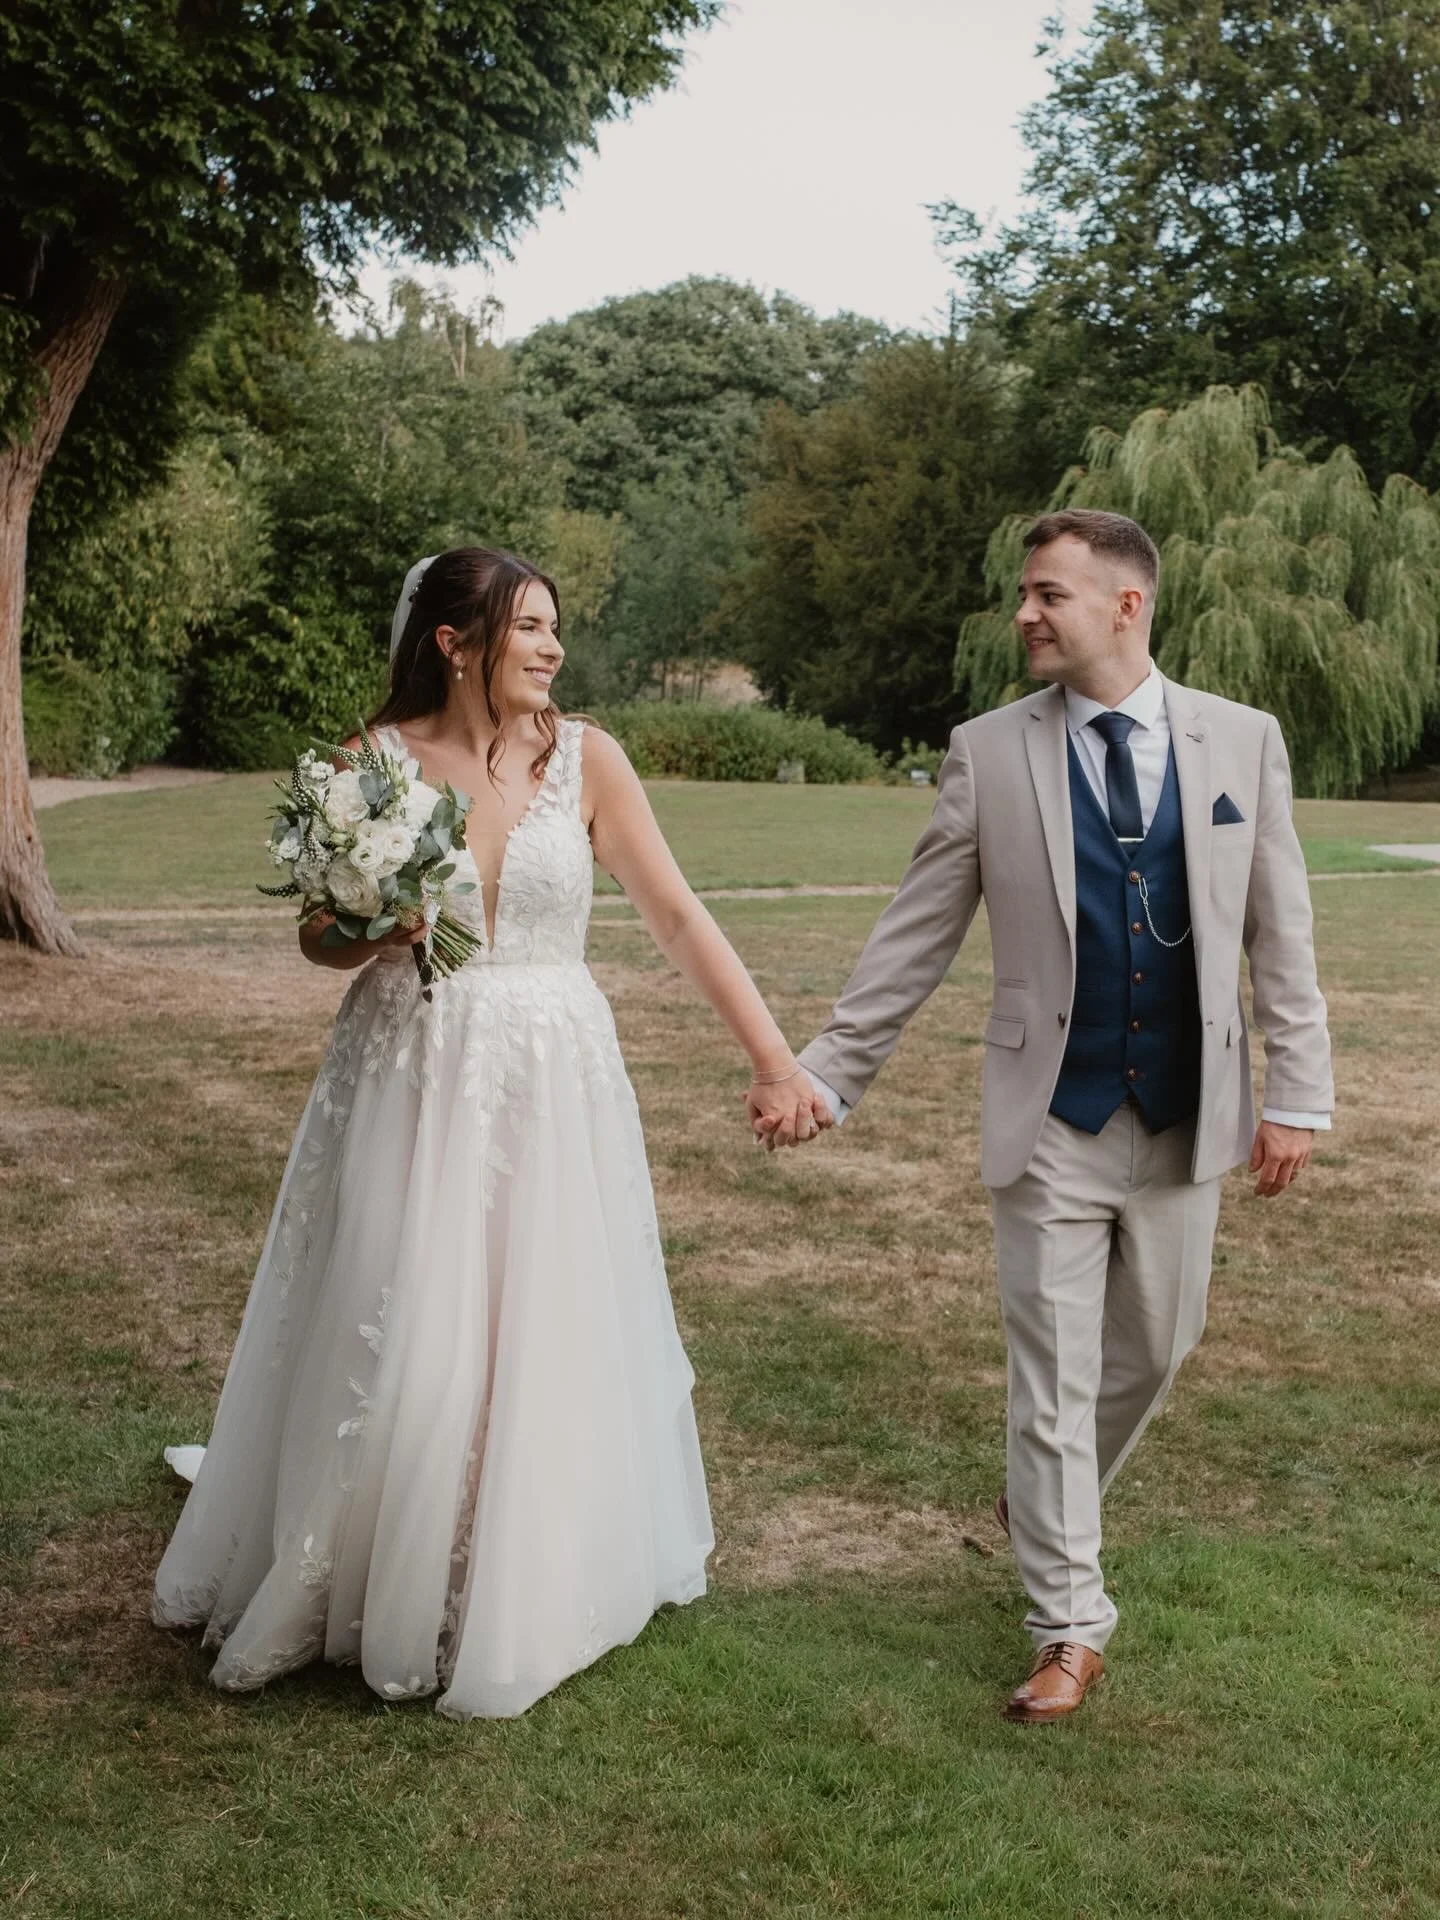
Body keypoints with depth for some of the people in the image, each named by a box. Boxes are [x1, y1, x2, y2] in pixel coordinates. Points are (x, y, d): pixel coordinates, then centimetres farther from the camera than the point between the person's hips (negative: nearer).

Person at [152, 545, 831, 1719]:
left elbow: (679, 918, -6)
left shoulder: (583, 759, -4)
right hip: (407, 1080, 0)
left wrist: (774, 1058, -11)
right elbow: (320, 937, 6)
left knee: (541, 1338, 9)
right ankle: (352, 1581, 32)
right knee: (388, 1346, 8)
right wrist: (375, 933, -17)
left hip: (548, 1084, 0)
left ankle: (521, 1597, 30)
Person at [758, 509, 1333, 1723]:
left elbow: (1280, 933, 2)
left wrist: (1298, 1094, -1)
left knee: (1155, 1350, 18)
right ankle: (1071, 1629, 19)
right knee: (1053, 1379, 3)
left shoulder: (1242, 742, -1)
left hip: (1187, 1121, 2)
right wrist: (826, 1073, -5)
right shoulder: (989, 754, -4)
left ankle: (1053, 1505, 47)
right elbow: (914, 940, -1)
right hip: (1050, 1124, -2)